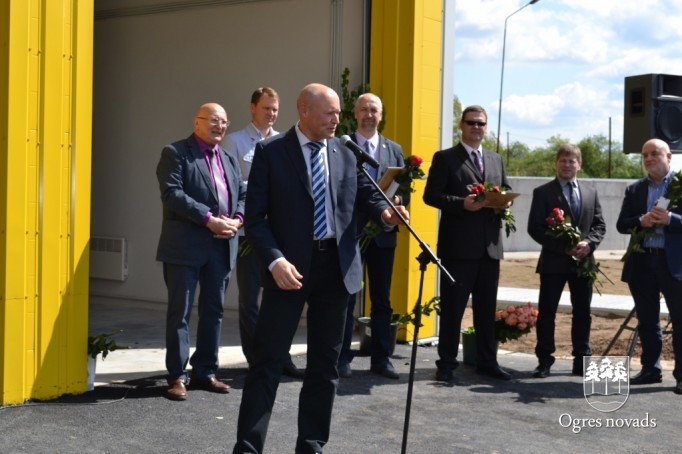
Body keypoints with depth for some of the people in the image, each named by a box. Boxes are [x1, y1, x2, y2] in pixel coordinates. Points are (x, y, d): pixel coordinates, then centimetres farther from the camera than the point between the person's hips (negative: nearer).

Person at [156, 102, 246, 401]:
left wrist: (237, 219, -5)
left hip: (221, 246, 7)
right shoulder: (176, 153, -3)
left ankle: (205, 371, 20)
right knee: (180, 311, -1)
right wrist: (209, 219, -20)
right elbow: (172, 194, -15)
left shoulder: (229, 160, 19)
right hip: (185, 246, -6)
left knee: (214, 311, 11)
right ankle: (177, 376, 4)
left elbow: (243, 194, 17)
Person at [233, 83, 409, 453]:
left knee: (325, 361, 11)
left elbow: (364, 194, 13)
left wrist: (384, 212, -10)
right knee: (268, 360, -1)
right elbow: (255, 216, -8)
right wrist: (275, 260, -20)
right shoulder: (271, 152, -5)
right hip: (290, 265, -4)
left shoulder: (346, 151, 7)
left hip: (336, 265, 4)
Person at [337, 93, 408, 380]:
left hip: (383, 233, 3)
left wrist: (397, 200, -11)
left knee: (382, 299, 8)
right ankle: (342, 358, 8)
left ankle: (381, 358, 15)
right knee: (345, 298, 2)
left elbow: (405, 191, 10)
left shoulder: (394, 150, 11)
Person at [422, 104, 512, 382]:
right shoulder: (445, 158, 1)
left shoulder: (496, 160, 19)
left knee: (487, 307, 11)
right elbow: (431, 195, -7)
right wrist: (462, 204, -20)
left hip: (490, 245, 5)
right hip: (458, 245, -5)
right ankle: (447, 363, 6)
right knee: (452, 307, 0)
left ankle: (487, 361, 19)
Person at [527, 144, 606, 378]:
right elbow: (535, 228, -7)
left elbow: (599, 224, 11)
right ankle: (544, 360, 6)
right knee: (547, 311, -1)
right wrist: (563, 247, -15)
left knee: (582, 312, 8)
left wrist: (589, 243, -10)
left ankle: (581, 360, 16)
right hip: (553, 261, -3)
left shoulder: (591, 193, 12)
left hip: (583, 261, 4)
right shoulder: (543, 192, -1)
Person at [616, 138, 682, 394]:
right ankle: (650, 369, 20)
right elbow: (621, 224, 6)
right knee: (646, 321, 10)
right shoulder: (634, 190, 12)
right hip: (641, 261, 4)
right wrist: (641, 221, -12)